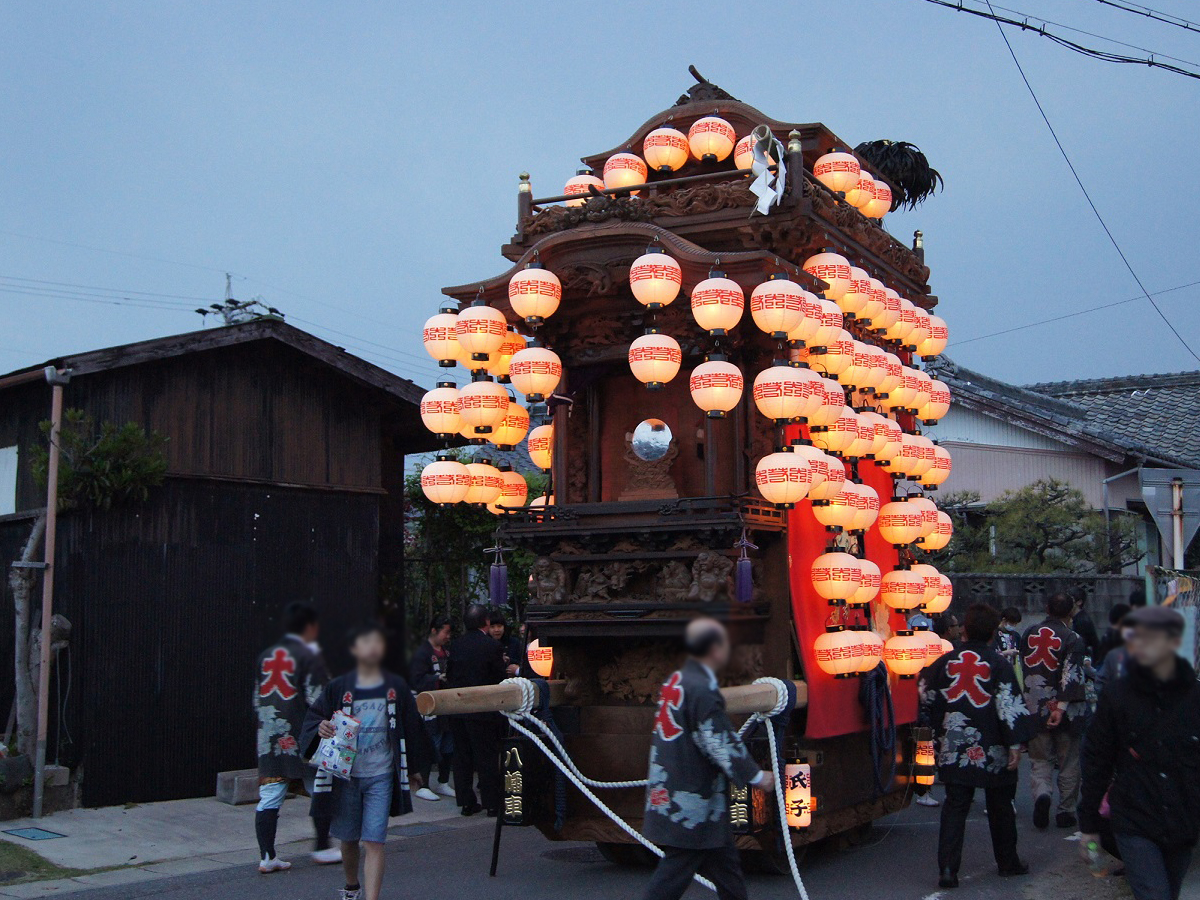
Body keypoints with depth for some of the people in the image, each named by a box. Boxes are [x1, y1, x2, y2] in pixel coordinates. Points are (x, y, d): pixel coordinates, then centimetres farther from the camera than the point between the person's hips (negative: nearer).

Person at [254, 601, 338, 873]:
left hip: (269, 739, 6)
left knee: (269, 797, 5)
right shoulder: (310, 656, -10)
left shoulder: (265, 656, 12)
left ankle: (267, 857, 4)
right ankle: (322, 849, 18)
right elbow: (317, 701, -14)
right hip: (302, 739, -6)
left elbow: (257, 699, 17)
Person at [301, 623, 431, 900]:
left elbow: (411, 727, 10)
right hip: (345, 775, 1)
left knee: (373, 843, -10)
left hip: (380, 776, -1)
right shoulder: (338, 688, -1)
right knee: (348, 839, 14)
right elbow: (312, 719, 2)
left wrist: (413, 769, 16)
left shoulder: (396, 687, 2)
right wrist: (321, 729, -22)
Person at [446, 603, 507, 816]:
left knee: (462, 757, 12)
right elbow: (501, 678, -9)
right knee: (487, 757, 5)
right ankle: (492, 803, 10)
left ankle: (466, 802, 17)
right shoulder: (492, 645, -13)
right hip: (482, 709, -4)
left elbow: (450, 676, 7)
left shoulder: (456, 645, 1)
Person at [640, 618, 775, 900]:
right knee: (677, 867, -3)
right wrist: (756, 776, -6)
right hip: (691, 801, -10)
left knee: (725, 864, 19)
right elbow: (721, 744, -18)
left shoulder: (676, 680, 9)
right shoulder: (703, 691, -20)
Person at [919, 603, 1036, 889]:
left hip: (953, 750, 2)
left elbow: (926, 697, 10)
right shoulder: (998, 664, -9)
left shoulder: (945, 662, 2)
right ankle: (1007, 862, 27)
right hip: (992, 752, -2)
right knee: (1000, 807, 15)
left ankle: (947, 868, -6)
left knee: (954, 806, 5)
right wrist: (1015, 744, -12)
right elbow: (1009, 705, -14)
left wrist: (938, 731, 24)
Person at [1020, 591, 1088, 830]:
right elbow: (1072, 675, -20)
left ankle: (1042, 793, -15)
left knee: (1040, 759, 11)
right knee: (1068, 762, 11)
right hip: (1066, 711, -3)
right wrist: (1061, 707, -22)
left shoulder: (1029, 634, 5)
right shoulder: (1071, 638, -10)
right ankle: (1066, 811, 15)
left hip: (1035, 709, 3)